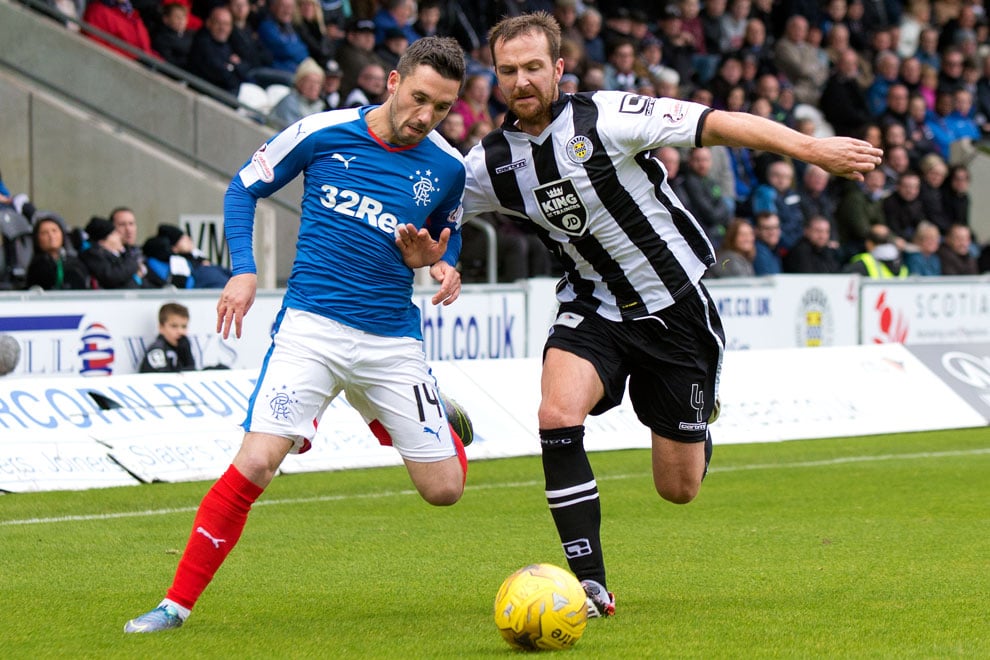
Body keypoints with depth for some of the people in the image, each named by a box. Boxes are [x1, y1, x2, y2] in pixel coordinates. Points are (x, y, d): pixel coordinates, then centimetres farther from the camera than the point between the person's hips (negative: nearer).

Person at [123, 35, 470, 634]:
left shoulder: (447, 168, 0)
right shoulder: (322, 134, -5)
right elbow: (246, 187, 8)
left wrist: (439, 262, -4)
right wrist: (244, 269, -5)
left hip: (393, 341, 3)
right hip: (311, 329, -3)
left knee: (445, 489, 4)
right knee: (256, 462, -20)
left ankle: (382, 419, 39)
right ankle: (178, 603, -9)